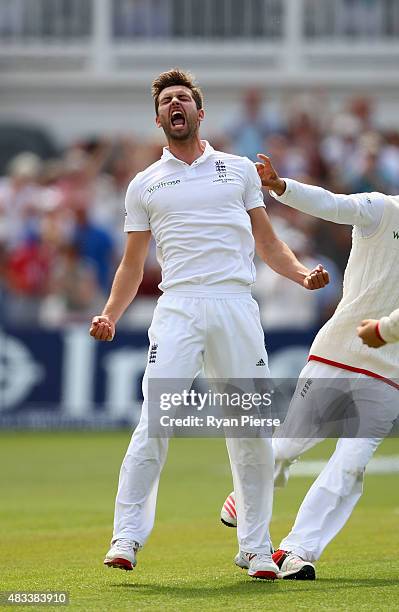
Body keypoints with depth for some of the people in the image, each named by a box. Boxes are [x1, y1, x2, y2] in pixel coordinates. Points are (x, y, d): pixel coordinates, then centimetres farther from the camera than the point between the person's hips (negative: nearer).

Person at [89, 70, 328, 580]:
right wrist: (110, 315, 4)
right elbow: (133, 263, 18)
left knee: (251, 429, -2)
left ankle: (254, 547, 7)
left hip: (237, 307, 1)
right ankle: (126, 538, -14)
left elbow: (266, 242, 18)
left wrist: (302, 274, 0)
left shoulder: (239, 170, 17)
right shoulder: (144, 185, 16)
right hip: (178, 308, -1)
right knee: (155, 421, -16)